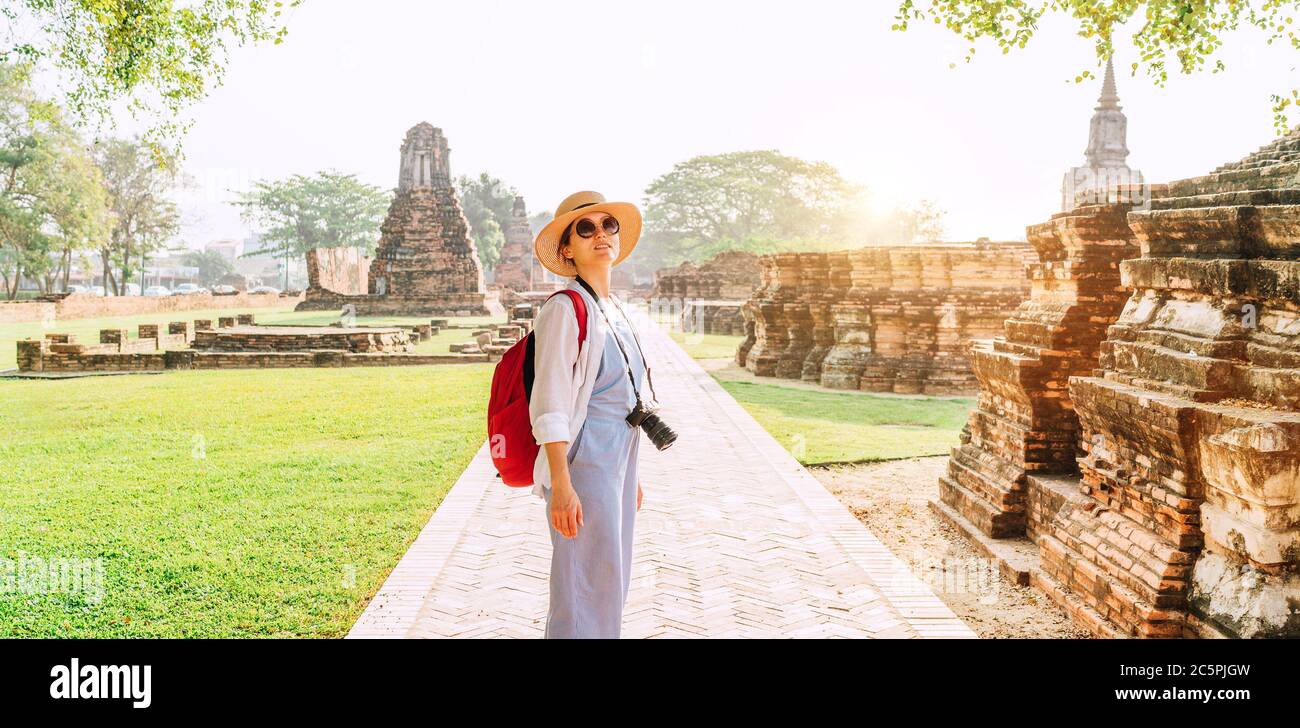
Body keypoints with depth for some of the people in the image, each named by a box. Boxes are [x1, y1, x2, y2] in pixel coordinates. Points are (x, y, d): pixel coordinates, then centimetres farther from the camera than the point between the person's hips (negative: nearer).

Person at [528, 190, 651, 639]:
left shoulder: (614, 311, 14)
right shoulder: (565, 310, -12)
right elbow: (550, 406, -18)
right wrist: (561, 486, -24)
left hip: (615, 465, 9)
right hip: (584, 466, -9)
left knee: (611, 587, 16)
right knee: (586, 594, -4)